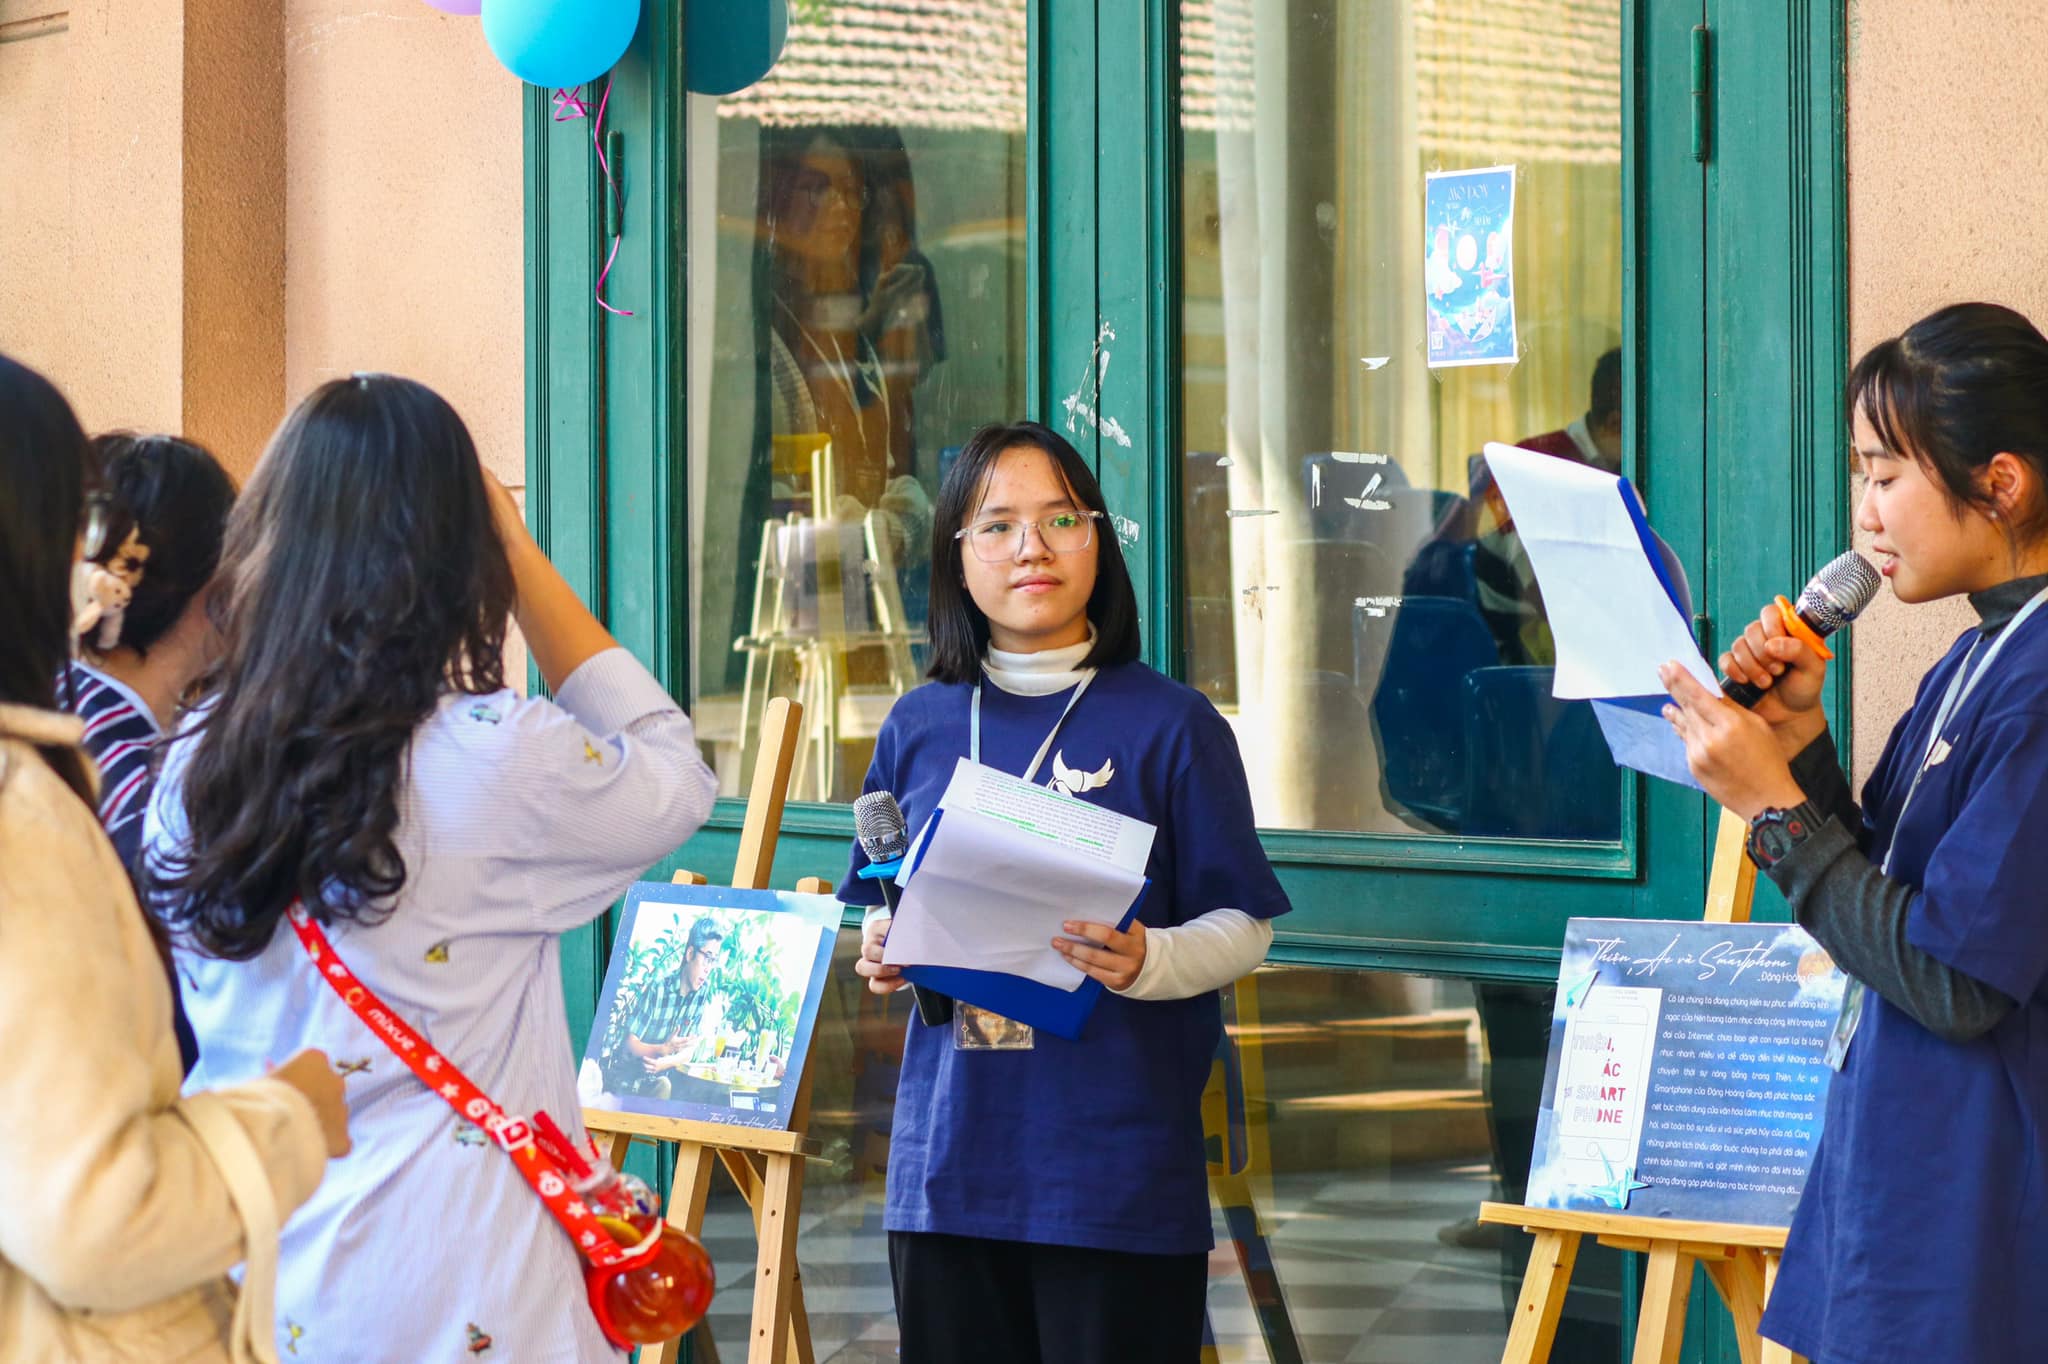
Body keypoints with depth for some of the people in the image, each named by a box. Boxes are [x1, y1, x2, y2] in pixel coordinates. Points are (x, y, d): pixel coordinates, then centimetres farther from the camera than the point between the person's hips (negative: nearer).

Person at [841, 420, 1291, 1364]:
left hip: (1116, 1170, -3)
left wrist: (1148, 961, -20)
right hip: (948, 1167, 3)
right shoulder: (919, 728, 10)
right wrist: (881, 952, -3)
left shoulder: (1170, 724, -1)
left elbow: (1243, 927, -1)